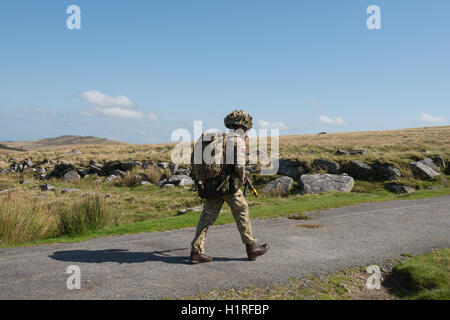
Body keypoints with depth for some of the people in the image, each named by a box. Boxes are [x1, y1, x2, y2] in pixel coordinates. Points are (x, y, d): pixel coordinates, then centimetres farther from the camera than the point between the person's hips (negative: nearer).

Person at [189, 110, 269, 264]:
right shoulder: (237, 140, -7)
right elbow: (239, 165, -16)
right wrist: (242, 178, 2)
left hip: (211, 183, 7)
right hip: (229, 184, -7)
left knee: (207, 216, 7)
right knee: (242, 212, 7)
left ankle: (196, 251, 5)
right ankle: (251, 247, 17)